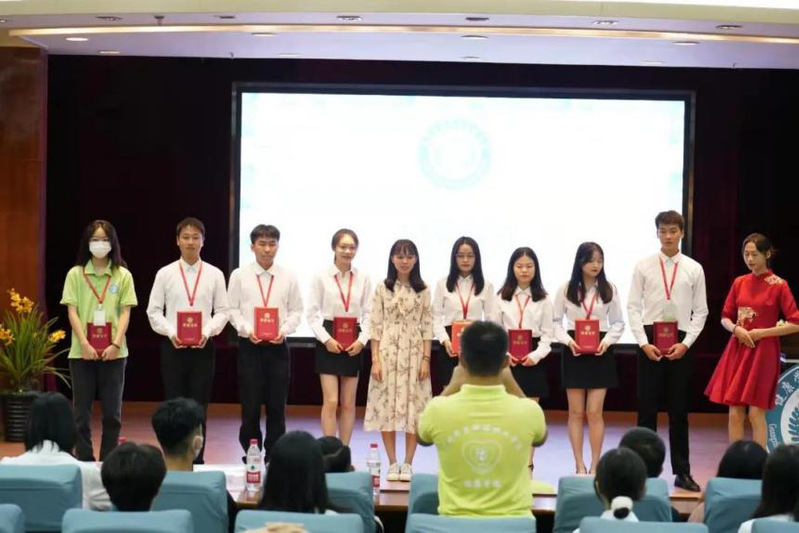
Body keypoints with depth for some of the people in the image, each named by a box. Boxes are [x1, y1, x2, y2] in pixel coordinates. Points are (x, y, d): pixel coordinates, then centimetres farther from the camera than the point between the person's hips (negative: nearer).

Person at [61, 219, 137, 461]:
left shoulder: (123, 275, 4)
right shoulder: (75, 274, 4)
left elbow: (125, 313, 0)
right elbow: (72, 312, -1)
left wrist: (116, 344, -13)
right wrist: (84, 344, -13)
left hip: (113, 352, 0)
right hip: (82, 352, 0)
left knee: (112, 412, 4)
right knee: (81, 411, 3)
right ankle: (84, 462, 11)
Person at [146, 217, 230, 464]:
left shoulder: (215, 274, 3)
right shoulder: (165, 274, 3)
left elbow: (222, 311, 3)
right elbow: (154, 311, 3)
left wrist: (207, 332, -13)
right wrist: (170, 333, -12)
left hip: (203, 346, 0)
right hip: (172, 345, 0)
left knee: (199, 406, 3)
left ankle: (197, 460, 10)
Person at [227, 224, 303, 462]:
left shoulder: (288, 278, 5)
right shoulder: (239, 276, 3)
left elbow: (296, 311, 6)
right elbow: (233, 310, 3)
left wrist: (284, 330, -10)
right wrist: (247, 330, -12)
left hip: (277, 346, 1)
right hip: (249, 345, -1)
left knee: (277, 406, 4)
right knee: (250, 406, 1)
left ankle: (273, 458, 13)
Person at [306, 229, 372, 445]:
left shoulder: (363, 279, 3)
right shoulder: (322, 278, -3)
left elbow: (368, 314, 3)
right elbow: (312, 313, -3)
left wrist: (362, 340, -9)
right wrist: (326, 339, -12)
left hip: (353, 343, 3)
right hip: (329, 342, -3)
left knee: (348, 403, 8)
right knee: (331, 402, -7)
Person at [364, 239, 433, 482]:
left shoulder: (423, 290, 4)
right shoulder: (382, 288, 3)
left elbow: (427, 326, 3)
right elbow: (376, 325, 1)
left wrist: (426, 359, -5)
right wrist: (375, 360, -5)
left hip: (414, 352, 0)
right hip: (387, 351, 0)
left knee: (414, 406, 0)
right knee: (387, 405, 0)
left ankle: (408, 463, 9)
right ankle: (393, 464, 9)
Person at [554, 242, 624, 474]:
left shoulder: (609, 289, 2)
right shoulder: (566, 289, 1)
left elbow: (618, 323, 5)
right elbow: (556, 322, 2)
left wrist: (607, 341, -12)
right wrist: (568, 340, -15)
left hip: (600, 352, 0)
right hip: (573, 352, 0)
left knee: (594, 413, -2)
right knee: (576, 413, 4)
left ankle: (595, 466, 7)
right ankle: (579, 466, 11)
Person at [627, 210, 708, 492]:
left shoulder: (694, 269, 3)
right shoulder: (643, 267, 1)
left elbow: (700, 311, 4)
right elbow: (633, 307, -1)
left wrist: (685, 344, -7)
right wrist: (644, 343, -9)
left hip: (681, 344, 1)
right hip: (650, 341, -1)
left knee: (679, 410, 8)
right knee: (647, 407, 2)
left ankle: (682, 472, 16)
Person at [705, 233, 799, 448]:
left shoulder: (779, 285, -6)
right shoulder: (739, 283, 8)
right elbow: (725, 318, 14)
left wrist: (762, 332, -13)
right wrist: (736, 328, -7)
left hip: (763, 353, -4)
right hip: (737, 350, 5)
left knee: (756, 413, -5)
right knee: (735, 413, 3)